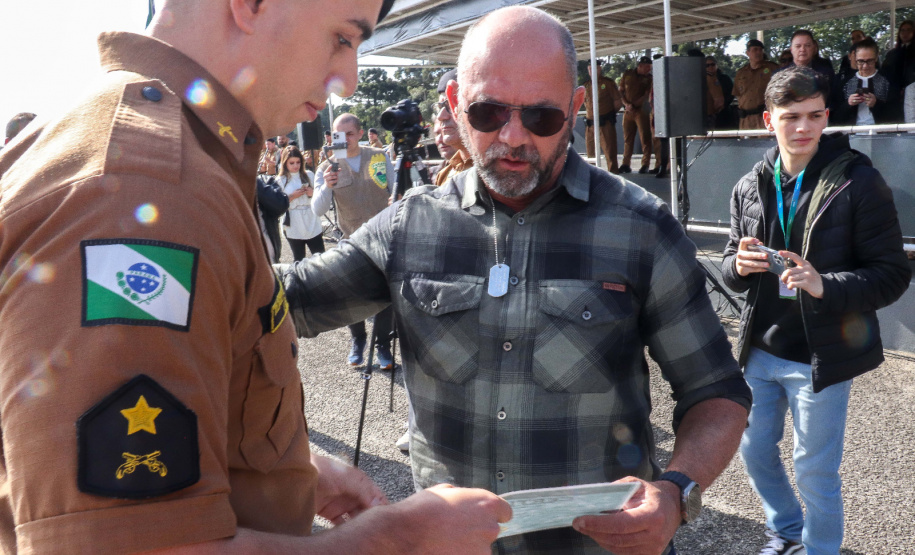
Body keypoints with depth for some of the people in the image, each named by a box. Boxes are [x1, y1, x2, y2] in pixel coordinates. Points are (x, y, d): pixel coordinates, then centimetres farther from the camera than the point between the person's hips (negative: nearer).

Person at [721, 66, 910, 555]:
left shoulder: (858, 183, -12)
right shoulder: (750, 187, 2)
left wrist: (824, 286, -29)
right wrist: (738, 265, -15)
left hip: (821, 356, -5)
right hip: (760, 350, 5)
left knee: (815, 472, 7)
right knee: (755, 451, 20)